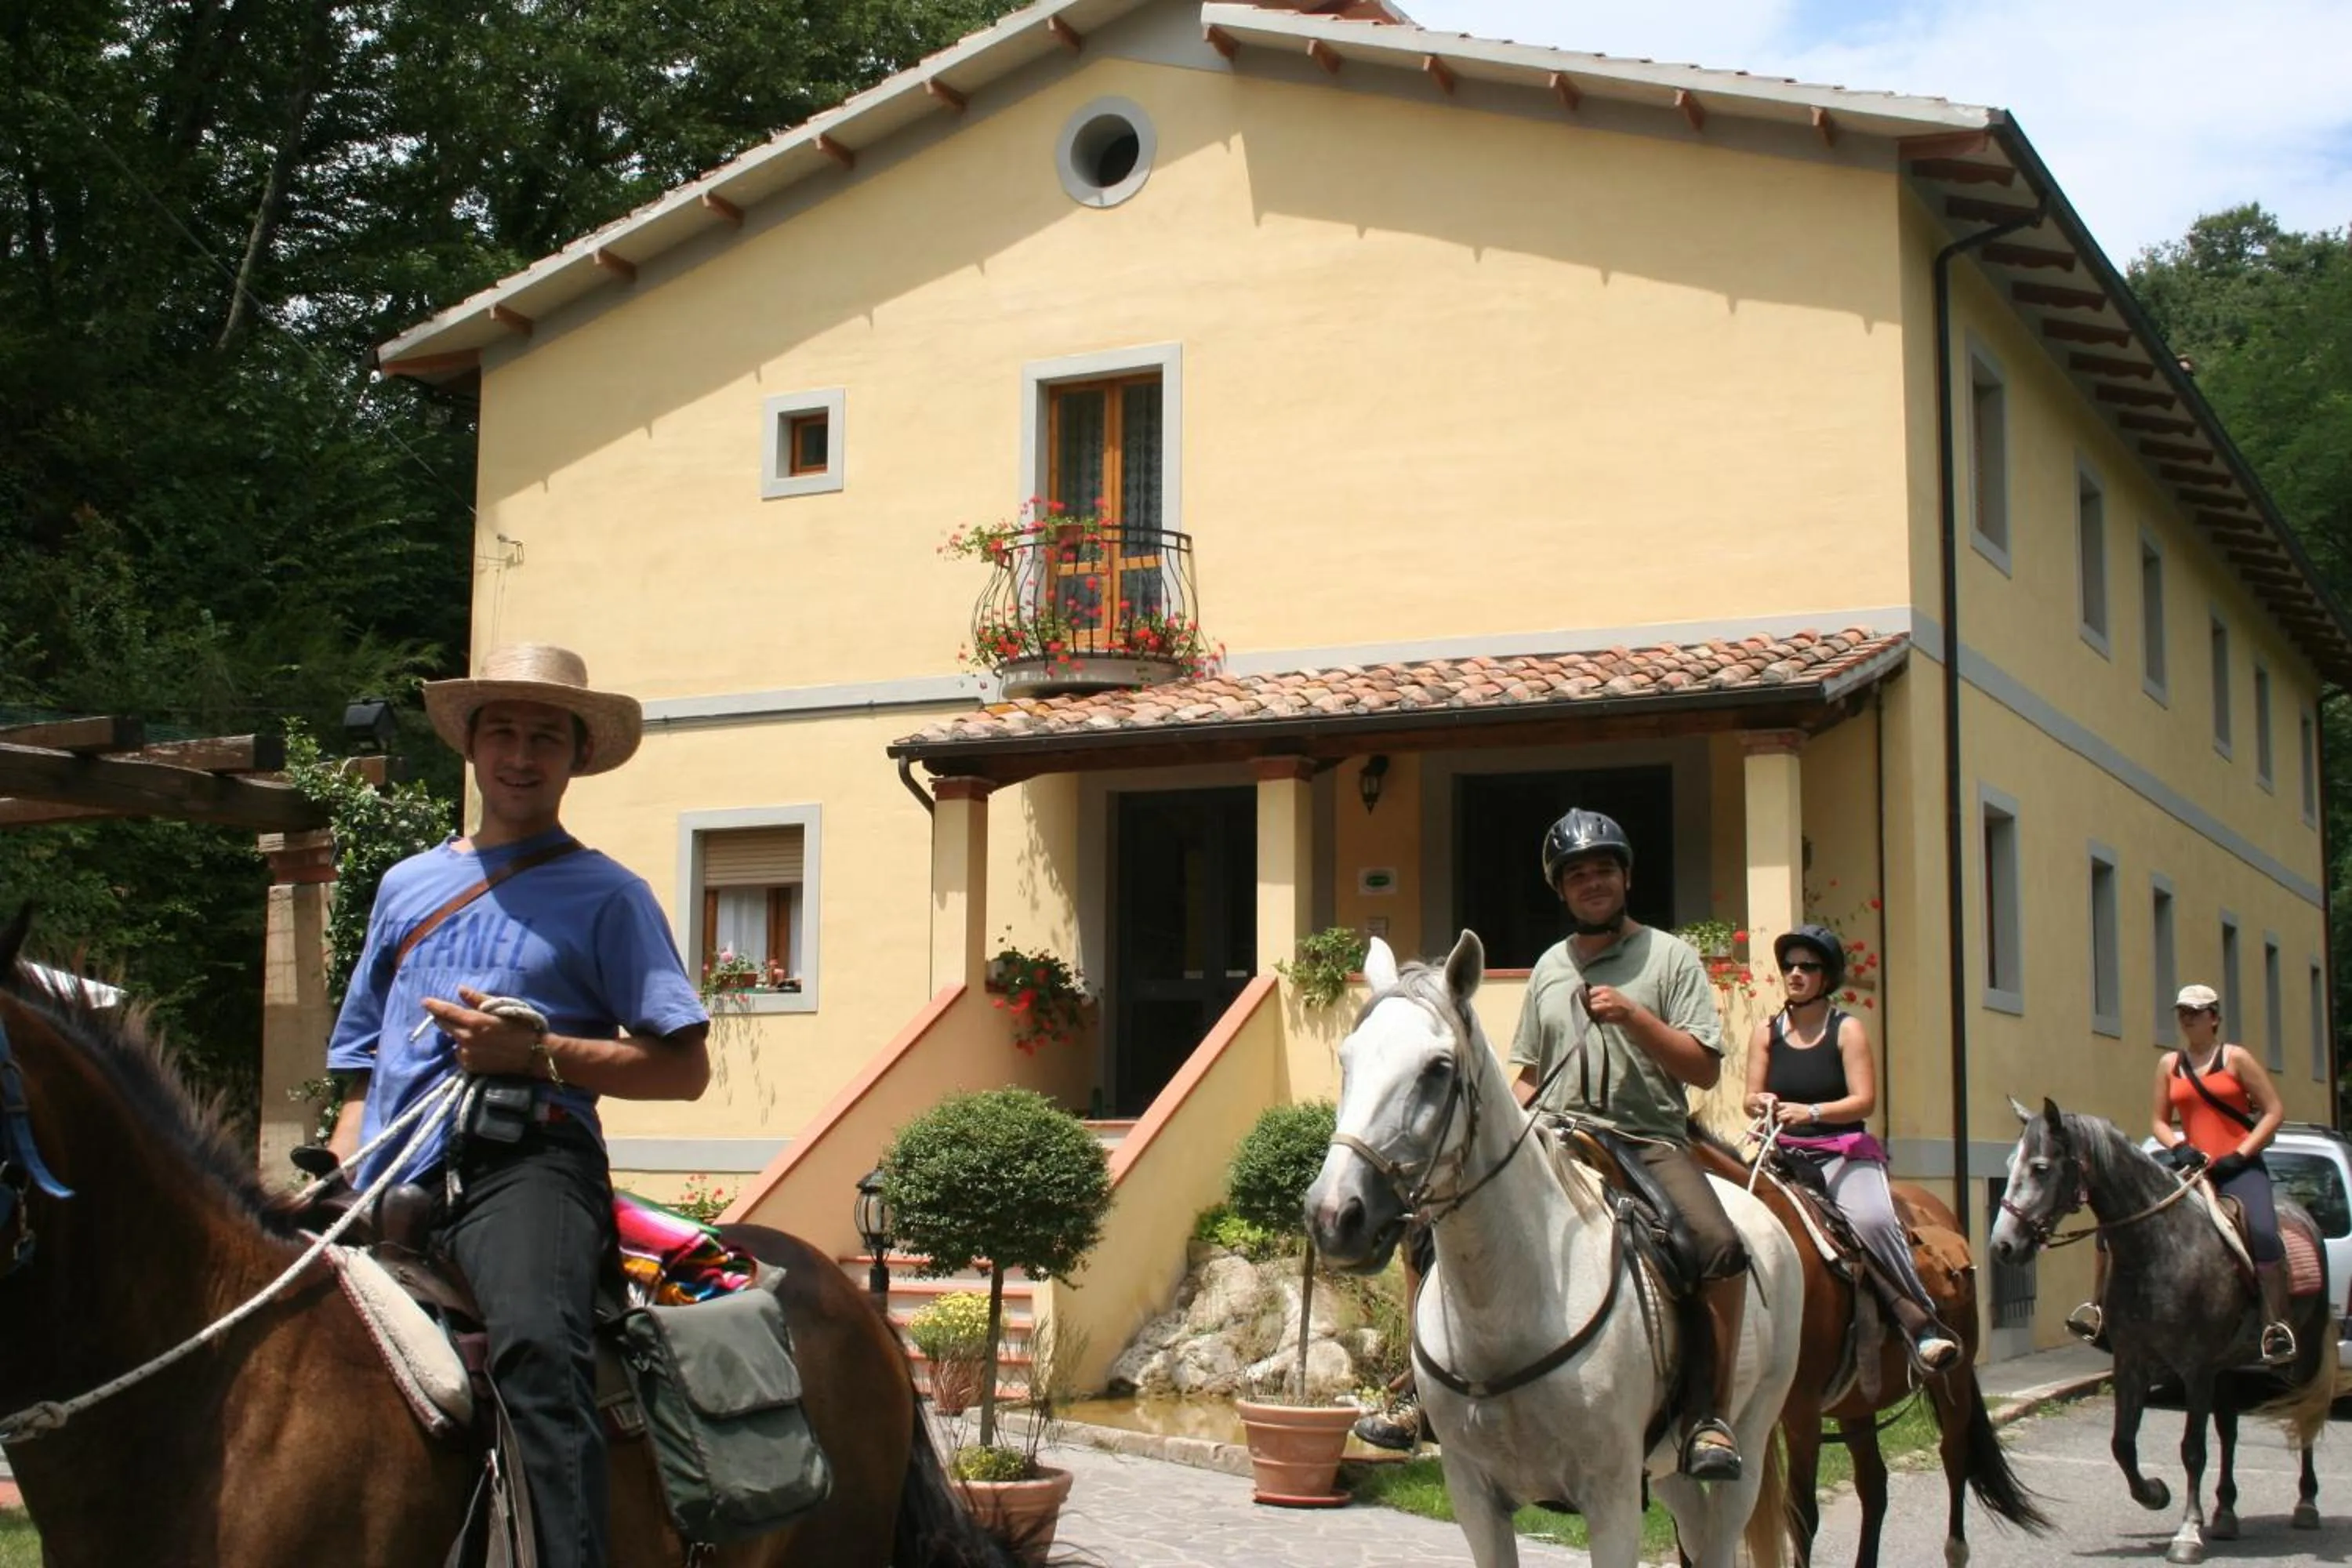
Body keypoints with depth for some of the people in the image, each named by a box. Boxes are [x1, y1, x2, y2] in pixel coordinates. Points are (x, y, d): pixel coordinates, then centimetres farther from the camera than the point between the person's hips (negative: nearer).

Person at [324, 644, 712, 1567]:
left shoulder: (606, 895, 10)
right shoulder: (408, 886, 25)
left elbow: (684, 1067, 2)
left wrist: (537, 1053, -9)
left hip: (525, 1161, -5)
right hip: (396, 1181, 6)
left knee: (536, 1344, -34)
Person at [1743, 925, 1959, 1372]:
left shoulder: (1847, 1029, 2)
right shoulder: (1766, 1033, 11)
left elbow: (1864, 1100, -8)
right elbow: (1750, 1099, 8)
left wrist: (1811, 1111, -24)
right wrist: (1760, 1104, -17)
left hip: (1844, 1152, -4)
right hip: (1785, 1155, 4)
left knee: (1871, 1219, -31)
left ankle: (1926, 1323, -22)